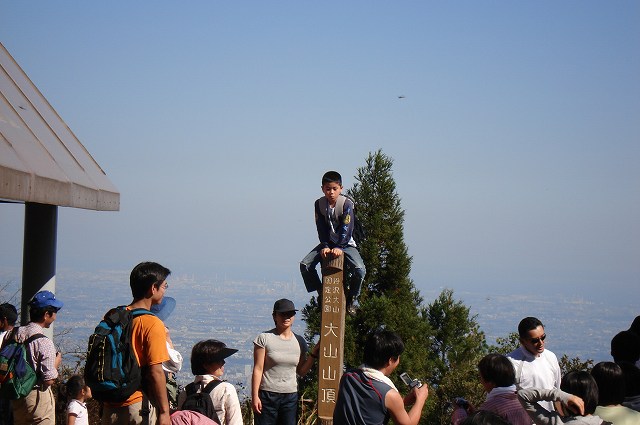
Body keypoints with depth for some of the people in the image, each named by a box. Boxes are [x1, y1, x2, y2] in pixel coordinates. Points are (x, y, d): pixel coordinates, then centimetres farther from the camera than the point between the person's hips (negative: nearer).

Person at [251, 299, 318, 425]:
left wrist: (314, 354, 0)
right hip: (267, 395, -4)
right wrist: (255, 396, -11)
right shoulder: (264, 338, -4)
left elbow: (301, 371, 12)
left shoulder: (299, 342, 8)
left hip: (290, 396, 4)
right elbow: (257, 369, -6)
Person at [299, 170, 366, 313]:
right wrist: (325, 246, -18)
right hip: (327, 243, 3)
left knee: (360, 270, -26)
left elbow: (347, 229, -19)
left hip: (345, 243, -3)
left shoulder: (347, 204, -15)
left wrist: (339, 247, -29)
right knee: (305, 265, -15)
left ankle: (351, 298, -1)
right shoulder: (319, 204, -5)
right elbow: (321, 229, -5)